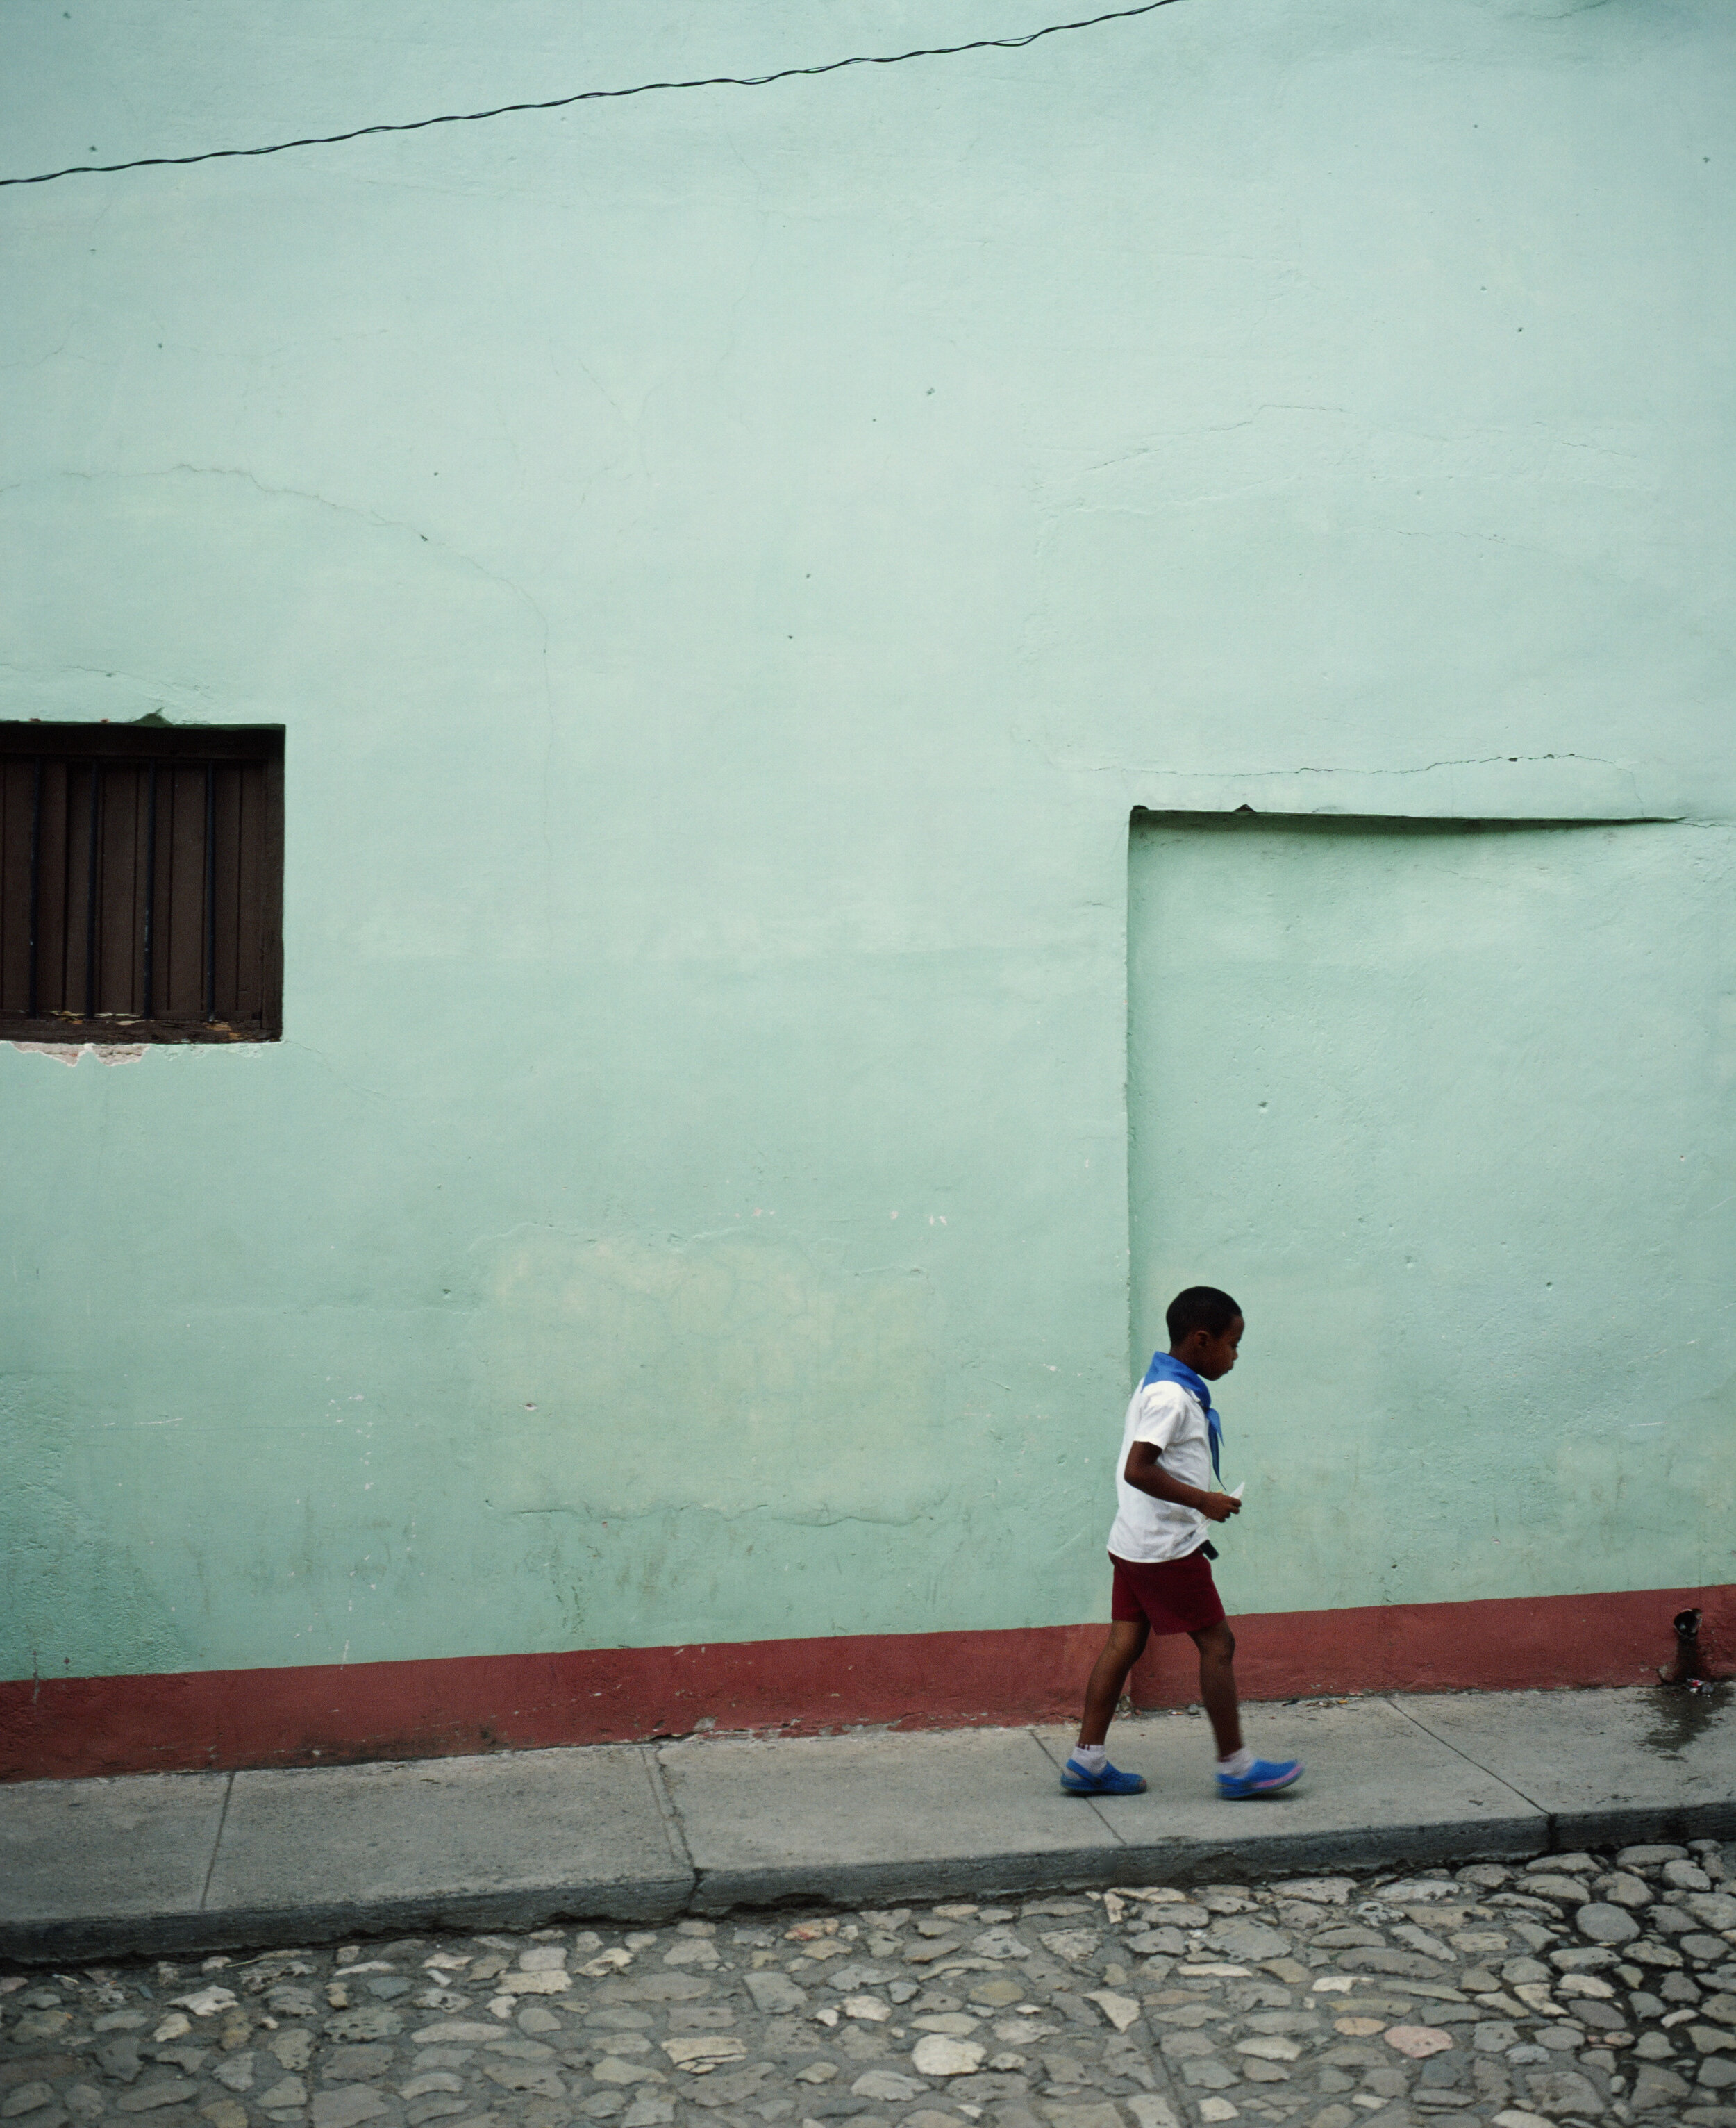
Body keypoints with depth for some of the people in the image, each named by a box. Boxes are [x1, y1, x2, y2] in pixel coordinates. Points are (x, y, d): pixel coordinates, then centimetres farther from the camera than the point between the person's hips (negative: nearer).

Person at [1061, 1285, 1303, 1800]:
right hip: (1167, 1546, -10)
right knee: (1216, 1643, 0)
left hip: (1137, 1542, 10)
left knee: (1125, 1643, 10)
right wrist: (1203, 1501, -22)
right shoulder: (1171, 1395, -19)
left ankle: (1087, 1760, 13)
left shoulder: (1161, 1384, 12)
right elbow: (1137, 1469, -27)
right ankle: (1235, 1767, 8)